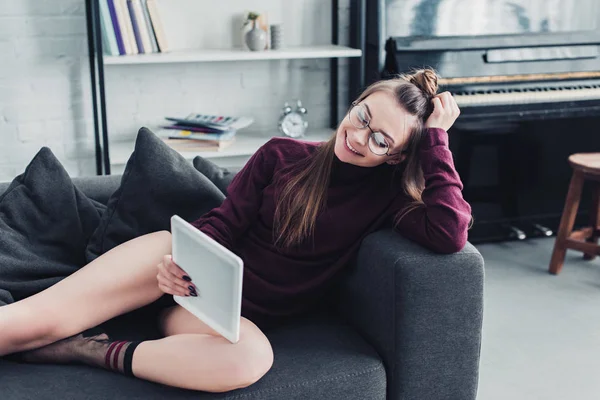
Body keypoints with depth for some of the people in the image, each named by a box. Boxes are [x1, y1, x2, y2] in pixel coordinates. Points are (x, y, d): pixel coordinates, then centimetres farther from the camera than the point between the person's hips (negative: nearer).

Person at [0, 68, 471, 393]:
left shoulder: (387, 193, -3)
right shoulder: (283, 155, 0)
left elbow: (450, 234, -21)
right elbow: (223, 221, 1)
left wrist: (436, 136, -18)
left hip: (240, 313, -1)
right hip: (191, 269, 2)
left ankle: (92, 351, -23)